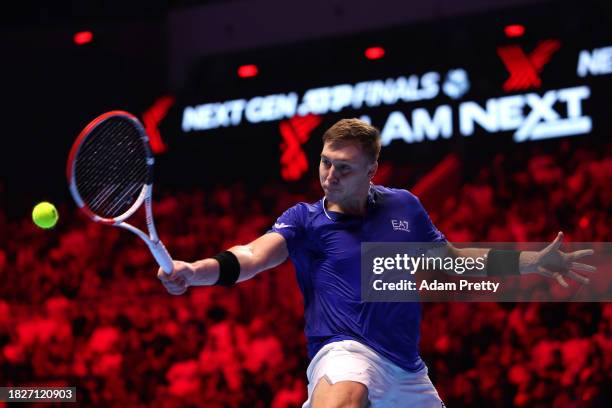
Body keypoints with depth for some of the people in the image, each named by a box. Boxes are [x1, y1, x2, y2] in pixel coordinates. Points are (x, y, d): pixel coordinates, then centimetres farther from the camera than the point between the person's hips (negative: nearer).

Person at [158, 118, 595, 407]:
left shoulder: (404, 207, 11)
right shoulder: (305, 220, 0)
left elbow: (451, 260, 24)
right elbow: (253, 256, -16)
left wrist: (535, 260, 20)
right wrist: (194, 271, -36)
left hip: (408, 370, 6)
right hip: (346, 351, -6)